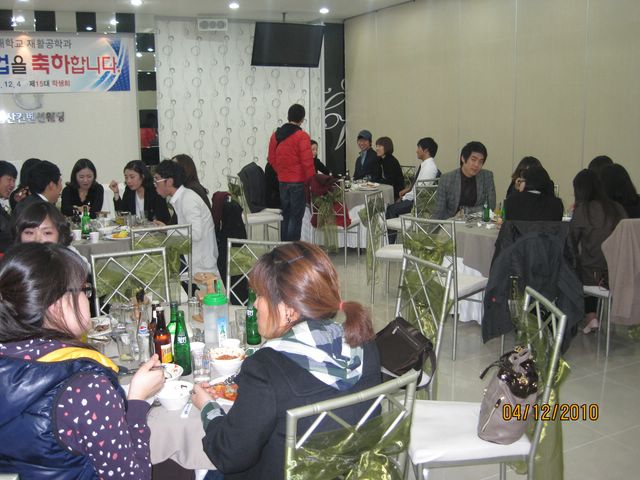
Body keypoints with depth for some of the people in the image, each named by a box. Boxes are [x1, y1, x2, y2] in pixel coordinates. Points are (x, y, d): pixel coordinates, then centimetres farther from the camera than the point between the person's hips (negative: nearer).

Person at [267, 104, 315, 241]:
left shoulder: (275, 135, 7)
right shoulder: (302, 136, -13)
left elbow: (272, 159, 14)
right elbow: (307, 162, -15)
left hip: (282, 182, 6)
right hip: (298, 182, -6)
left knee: (286, 216, 15)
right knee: (296, 218, -2)